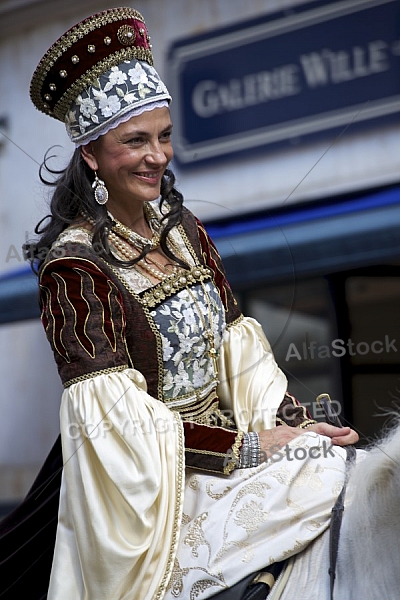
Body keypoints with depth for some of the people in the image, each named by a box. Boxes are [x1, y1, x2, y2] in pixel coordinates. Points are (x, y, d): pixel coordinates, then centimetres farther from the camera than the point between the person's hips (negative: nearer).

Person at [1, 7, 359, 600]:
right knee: (326, 470, -19)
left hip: (233, 435, 7)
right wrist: (247, 446, -18)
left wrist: (289, 419, -7)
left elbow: (236, 341, 9)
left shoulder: (182, 228, 9)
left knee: (343, 459, -11)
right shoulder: (74, 263, -12)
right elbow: (113, 415, -16)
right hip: (157, 478, -7)